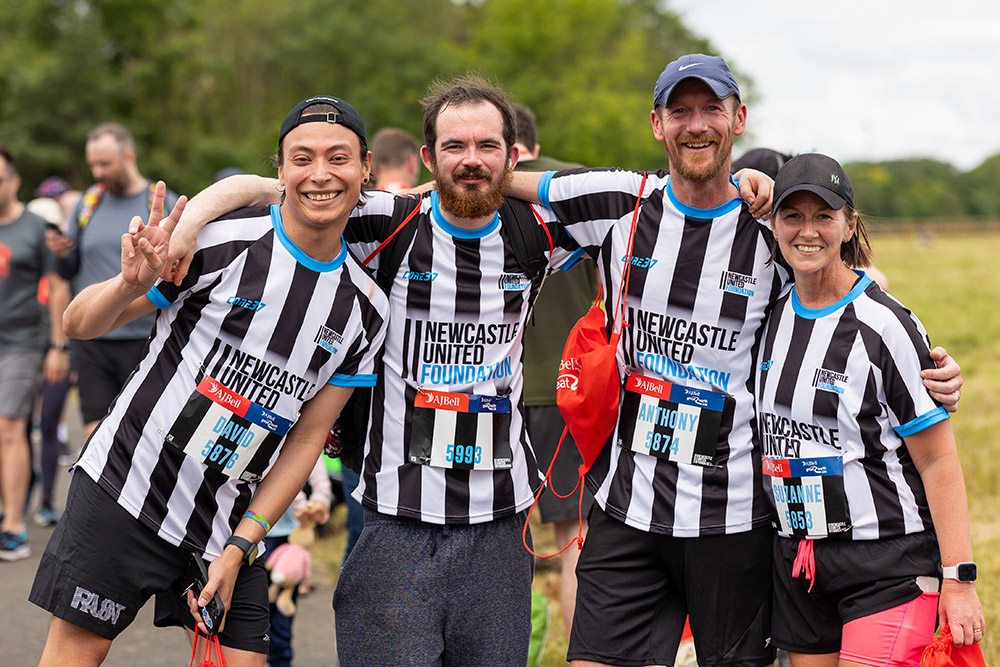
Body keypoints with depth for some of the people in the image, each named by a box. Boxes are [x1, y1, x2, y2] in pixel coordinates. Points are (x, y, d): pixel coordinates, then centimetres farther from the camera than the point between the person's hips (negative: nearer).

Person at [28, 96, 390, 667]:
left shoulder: (366, 309, 2)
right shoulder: (218, 240, -11)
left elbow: (308, 437, 4)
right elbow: (79, 323, -6)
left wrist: (239, 548, -3)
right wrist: (132, 285, -28)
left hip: (228, 527, 4)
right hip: (124, 489, -4)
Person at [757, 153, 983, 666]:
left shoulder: (886, 326, -12)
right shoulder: (771, 314, 5)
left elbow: (939, 460, -11)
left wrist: (959, 580, -15)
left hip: (889, 562, -6)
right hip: (796, 560, 6)